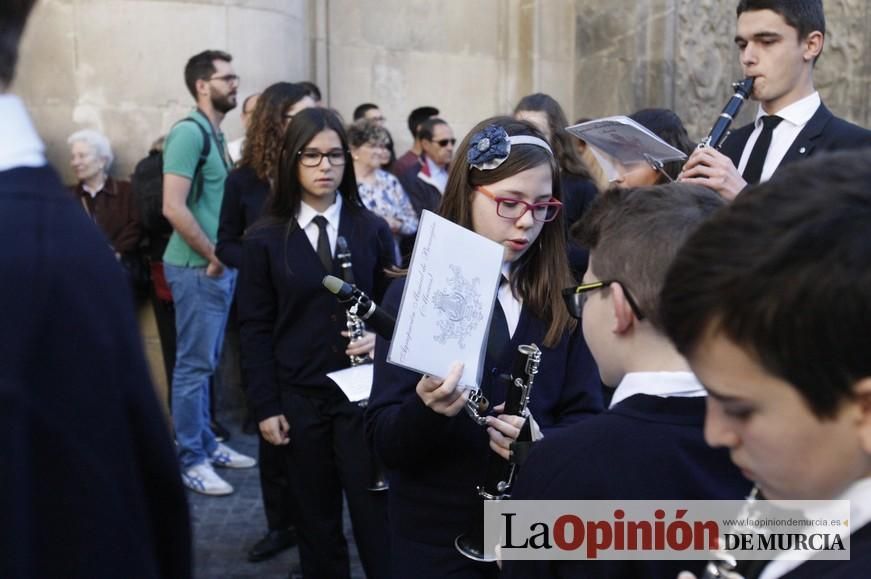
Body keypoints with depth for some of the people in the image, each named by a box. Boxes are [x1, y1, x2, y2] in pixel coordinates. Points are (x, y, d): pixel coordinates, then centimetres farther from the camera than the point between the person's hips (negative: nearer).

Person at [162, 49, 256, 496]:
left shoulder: (216, 134, 14)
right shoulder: (190, 131, -14)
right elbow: (173, 207, -23)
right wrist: (212, 256, -15)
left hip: (219, 267, 9)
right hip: (198, 268, -9)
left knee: (206, 363, 16)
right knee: (194, 364, -1)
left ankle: (206, 444, 27)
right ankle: (190, 460, 9)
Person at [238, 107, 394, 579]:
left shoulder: (372, 230, 3)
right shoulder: (264, 239, 0)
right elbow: (255, 329, 0)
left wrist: (381, 338, -14)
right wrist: (265, 406, -4)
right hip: (298, 397, 0)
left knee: (375, 513, 0)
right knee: (316, 521, 11)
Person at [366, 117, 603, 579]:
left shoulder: (562, 297, -2)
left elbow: (587, 417, -2)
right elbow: (384, 441, -12)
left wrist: (542, 442, -22)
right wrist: (426, 409, -32)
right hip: (436, 537, -2)